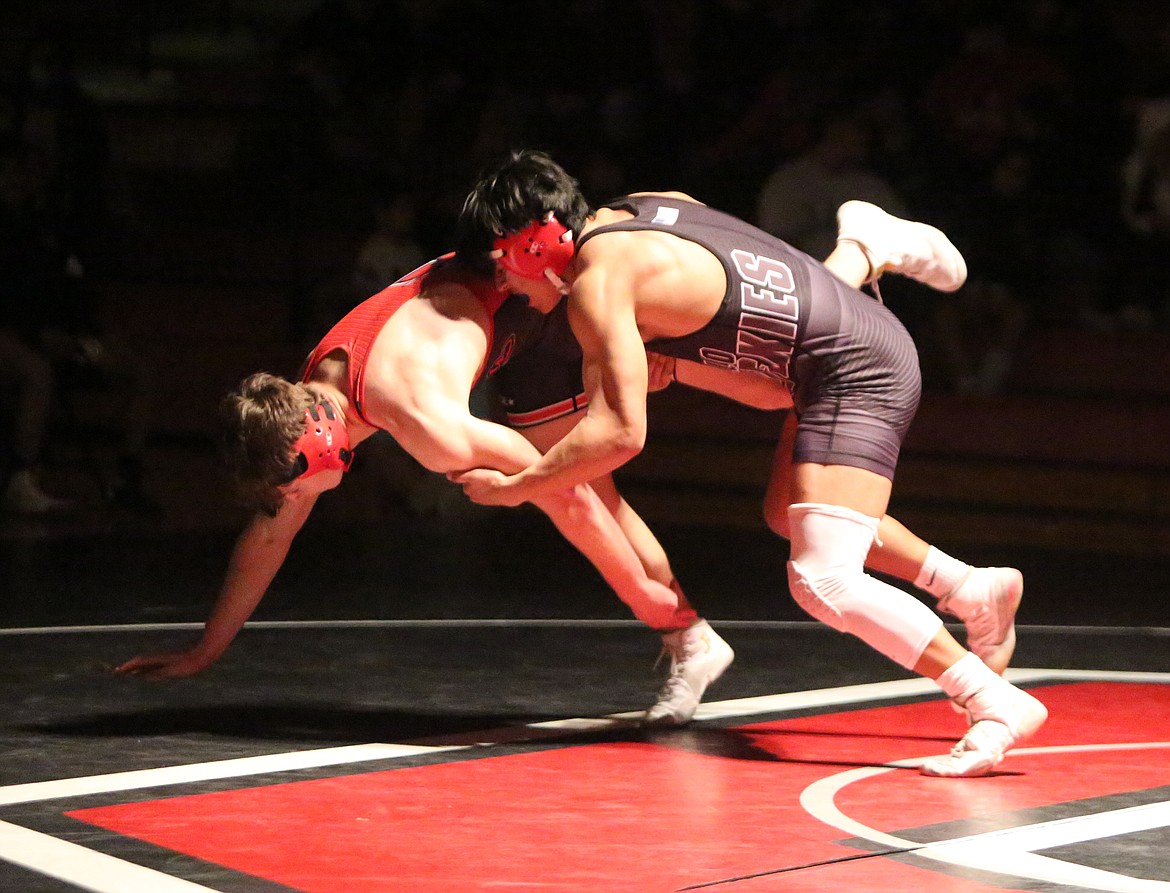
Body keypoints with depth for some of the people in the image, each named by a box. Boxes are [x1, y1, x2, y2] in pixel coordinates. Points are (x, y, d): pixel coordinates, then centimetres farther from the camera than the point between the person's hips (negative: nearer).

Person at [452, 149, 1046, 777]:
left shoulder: (599, 282, -18)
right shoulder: (640, 206, 8)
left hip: (856, 376, -10)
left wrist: (511, 488, -15)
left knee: (822, 584, -19)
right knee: (789, 515, 29)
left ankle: (998, 704, -21)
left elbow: (622, 433, -25)